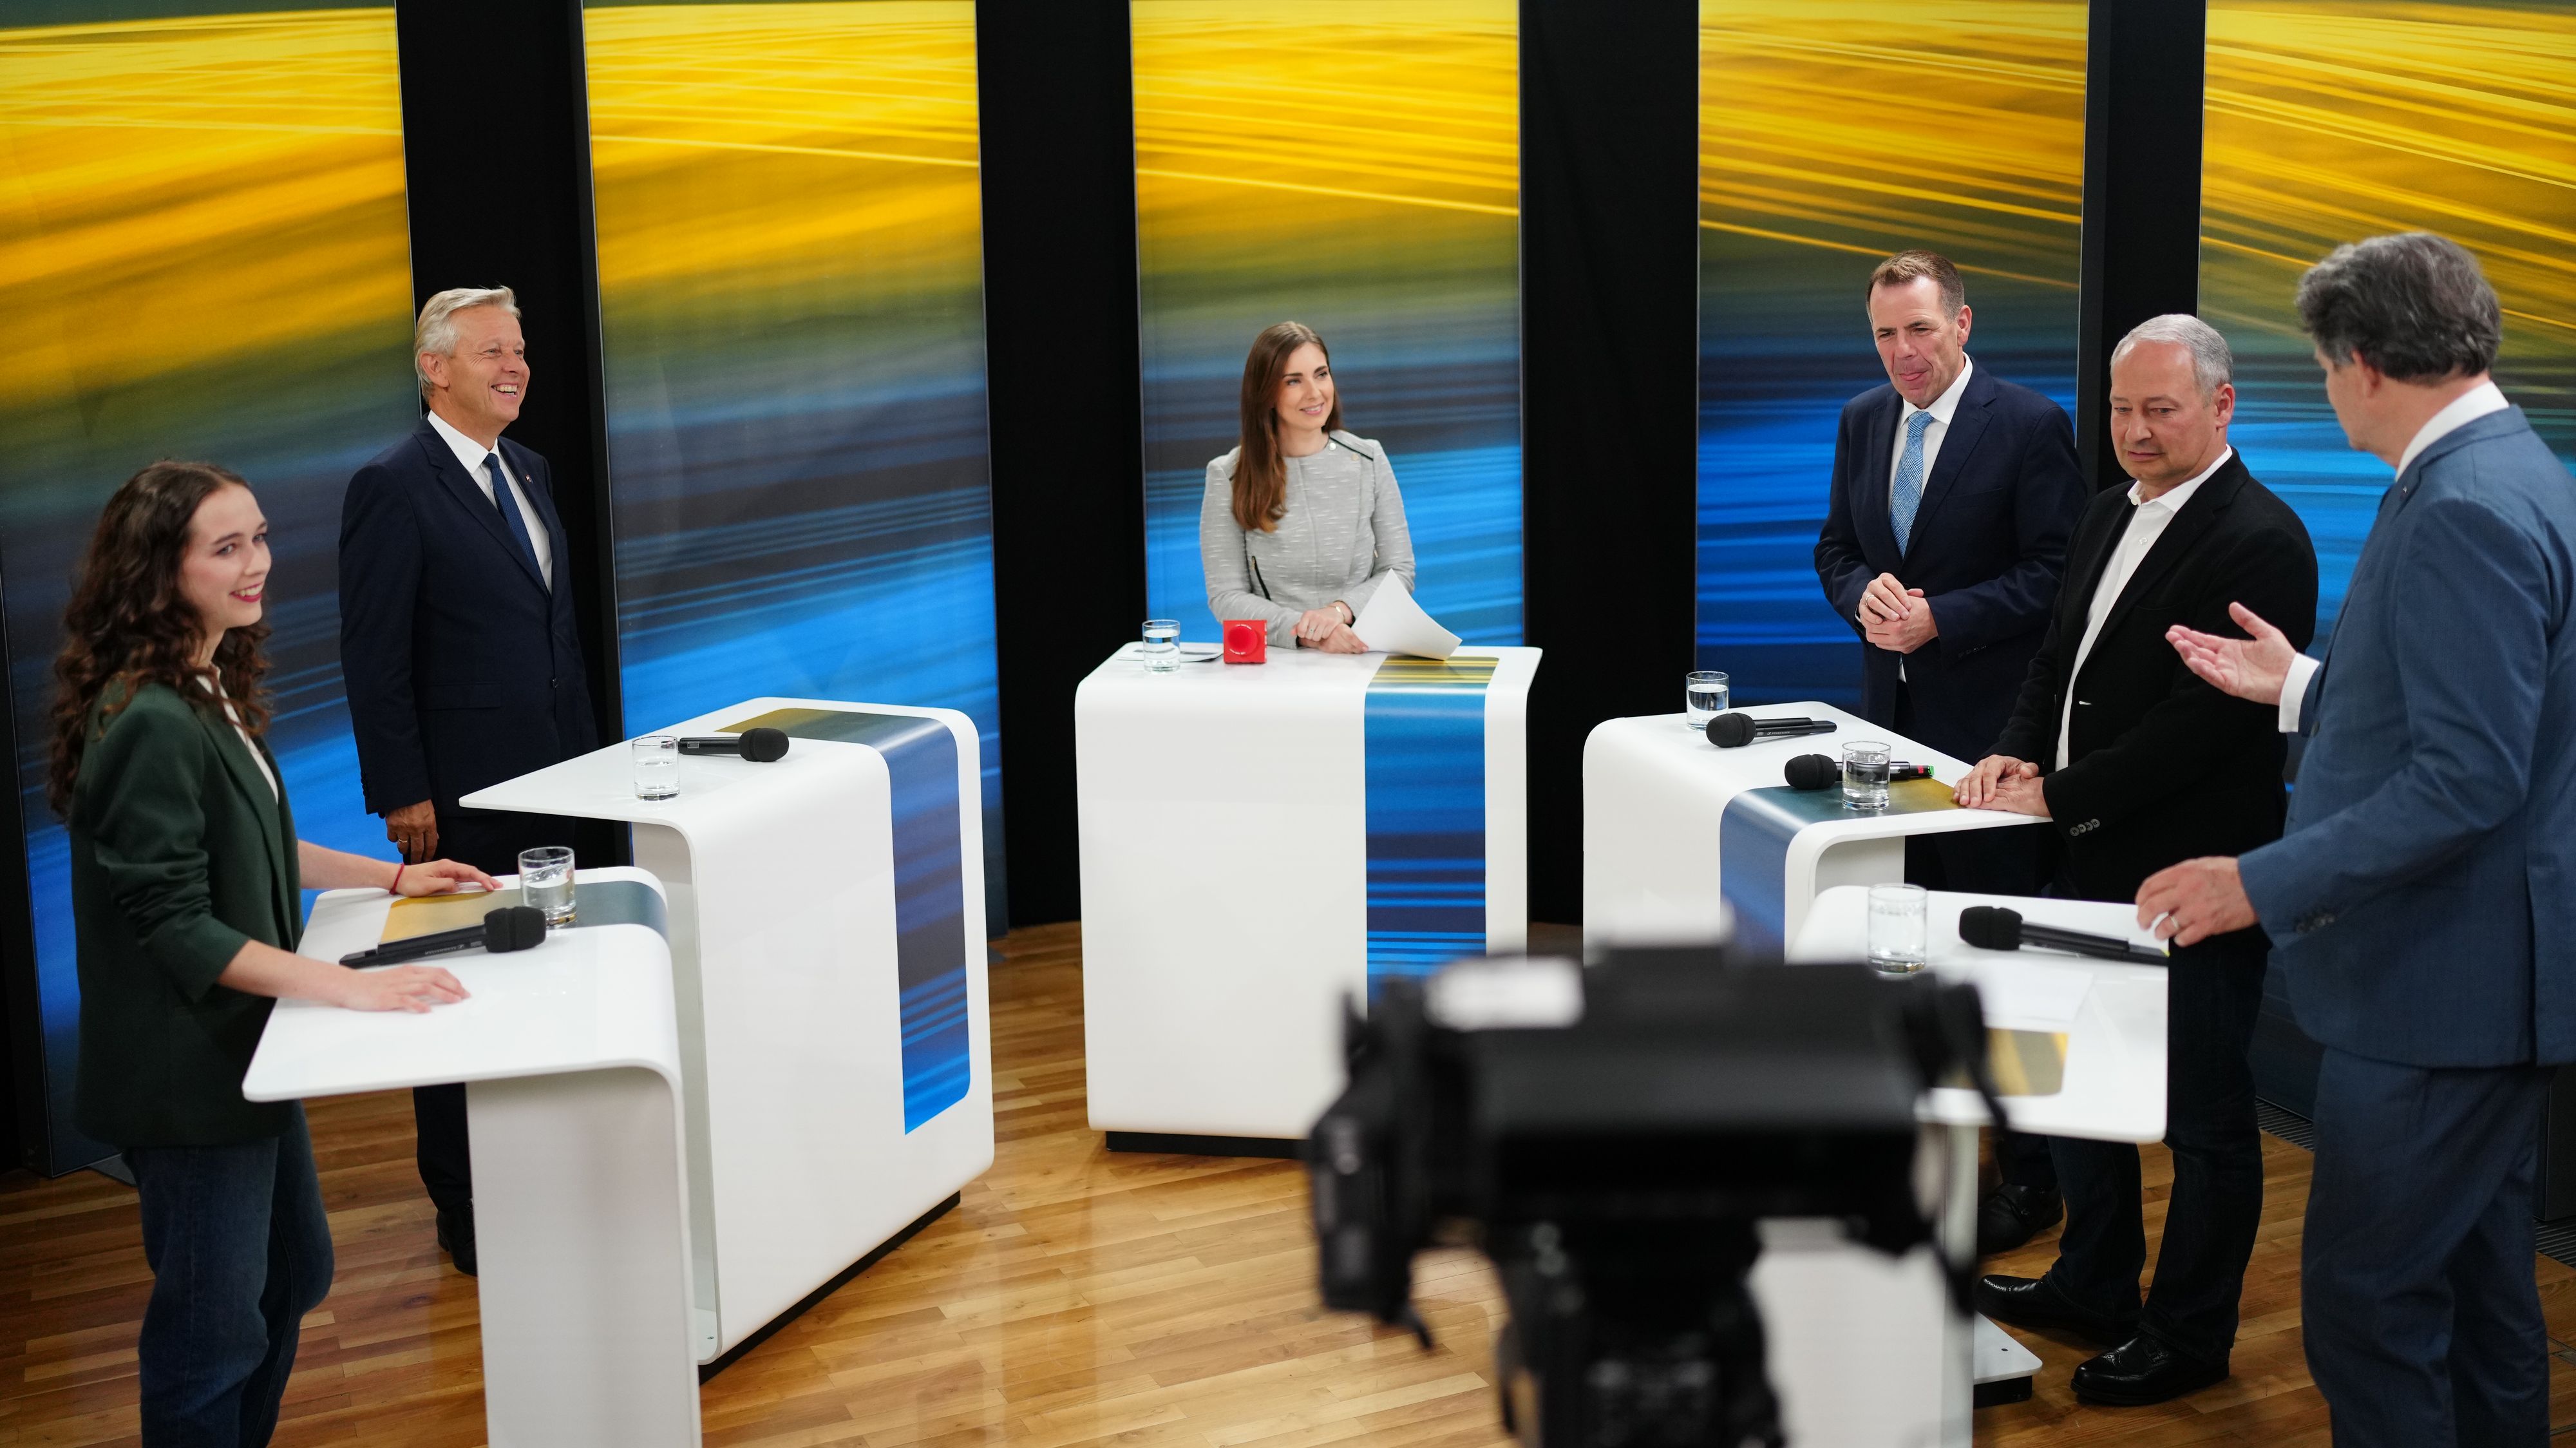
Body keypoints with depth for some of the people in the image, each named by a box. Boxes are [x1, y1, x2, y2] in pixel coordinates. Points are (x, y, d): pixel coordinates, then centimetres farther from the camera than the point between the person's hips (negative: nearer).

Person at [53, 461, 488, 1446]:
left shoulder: (212, 691, 6)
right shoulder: (148, 723, -25)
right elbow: (175, 928, -26)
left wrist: (394, 878, 14)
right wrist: (351, 988, -28)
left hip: (240, 1050, 10)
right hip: (187, 1076, -10)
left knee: (293, 1275, 22)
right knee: (216, 1330, 2)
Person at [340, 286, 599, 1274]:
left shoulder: (525, 470, 13)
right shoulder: (392, 489, -12)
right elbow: (375, 660, -13)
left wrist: (584, 748, 15)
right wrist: (402, 796, -15)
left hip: (550, 779, 8)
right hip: (462, 797, -7)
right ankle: (464, 1210, 13)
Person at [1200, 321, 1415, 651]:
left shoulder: (1368, 460, 9)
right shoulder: (1229, 476, 2)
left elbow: (1399, 571, 9)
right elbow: (1226, 596, -1)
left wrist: (1340, 610, -11)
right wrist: (1304, 632, -18)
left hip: (1363, 657, 0)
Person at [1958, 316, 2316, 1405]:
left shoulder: (2258, 541, -18)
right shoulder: (2112, 519, 11)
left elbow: (2202, 721, -24)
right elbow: (2059, 659, 17)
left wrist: (2058, 797, -20)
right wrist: (2017, 750, -2)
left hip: (2190, 879, -9)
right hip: (2094, 865, 9)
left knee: (2204, 1117, 6)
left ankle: (2190, 1337, 21)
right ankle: (2094, 1286, 39)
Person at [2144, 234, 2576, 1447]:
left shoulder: (2463, 513, -21)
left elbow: (2469, 778, -26)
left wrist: (2264, 883, -25)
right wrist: (2304, 685, 20)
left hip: (2437, 982, -11)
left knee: (2366, 1302, -4)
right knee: (2477, 1284, 20)